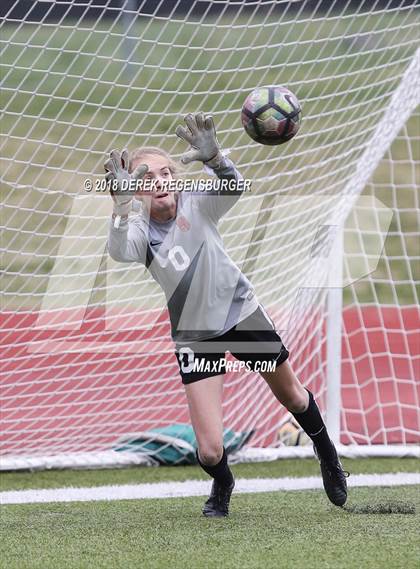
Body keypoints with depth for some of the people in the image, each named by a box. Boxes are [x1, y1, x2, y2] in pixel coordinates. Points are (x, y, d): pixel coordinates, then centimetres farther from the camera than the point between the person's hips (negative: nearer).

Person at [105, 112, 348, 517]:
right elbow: (119, 251, -38)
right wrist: (121, 204, -54)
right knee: (210, 451, -10)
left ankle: (327, 455, 54)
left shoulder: (196, 205, -14)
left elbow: (233, 187, -36)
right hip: (195, 336, -1)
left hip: (242, 312, 1)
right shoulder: (139, 230, -14)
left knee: (292, 396, 21)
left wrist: (212, 157, -56)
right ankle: (222, 486, 27)